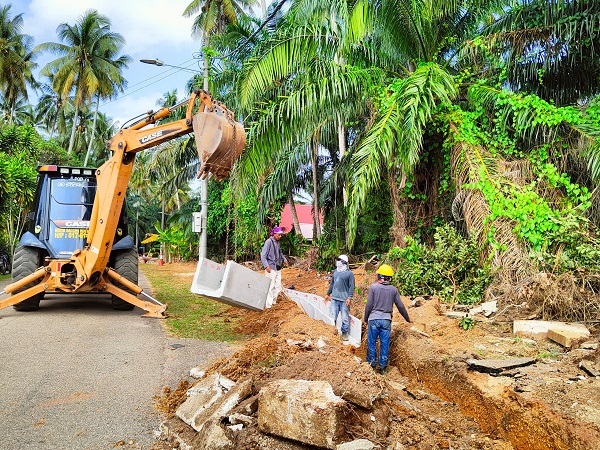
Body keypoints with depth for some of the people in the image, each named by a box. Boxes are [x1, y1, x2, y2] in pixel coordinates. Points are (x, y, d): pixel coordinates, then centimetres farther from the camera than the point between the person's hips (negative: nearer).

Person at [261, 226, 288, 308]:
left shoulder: (277, 242, 12)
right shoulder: (269, 242, -12)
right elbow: (263, 255, -17)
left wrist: (284, 259, 27)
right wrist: (266, 266, -26)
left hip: (278, 268, 8)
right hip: (271, 269, -8)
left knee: (278, 287, 11)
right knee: (270, 287, -7)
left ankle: (273, 301, 25)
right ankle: (268, 305, 1)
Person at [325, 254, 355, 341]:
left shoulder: (349, 273, -5)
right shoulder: (335, 271, 12)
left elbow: (351, 286, -7)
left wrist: (349, 297, -14)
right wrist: (328, 294, 22)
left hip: (344, 300, -5)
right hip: (334, 298, 5)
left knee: (345, 318, 3)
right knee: (332, 316, 8)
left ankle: (344, 333, 16)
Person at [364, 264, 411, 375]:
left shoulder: (373, 287, -7)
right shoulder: (393, 289, 1)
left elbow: (369, 305, -8)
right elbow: (400, 306, 6)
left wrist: (365, 318, 4)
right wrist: (407, 319, 20)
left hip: (374, 319, -2)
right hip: (386, 320, 2)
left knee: (372, 343, 9)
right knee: (385, 344, 9)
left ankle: (372, 365, 15)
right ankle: (382, 367, 15)